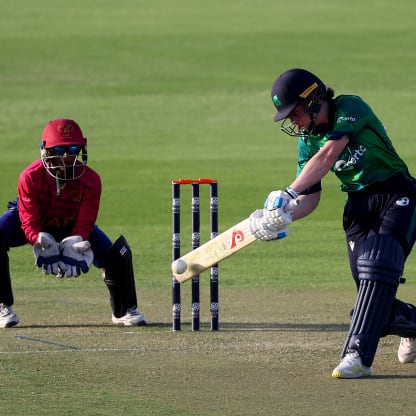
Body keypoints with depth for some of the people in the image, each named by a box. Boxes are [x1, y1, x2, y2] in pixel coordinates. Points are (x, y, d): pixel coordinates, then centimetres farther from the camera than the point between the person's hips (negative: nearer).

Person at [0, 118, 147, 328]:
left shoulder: (90, 180, -25)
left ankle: (124, 311, 11)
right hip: (38, 227, -2)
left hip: (71, 226, 2)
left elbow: (84, 224, -21)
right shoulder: (30, 177, -31)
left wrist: (73, 247, -40)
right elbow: (29, 222, -27)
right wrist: (43, 244, -46)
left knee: (117, 254, -14)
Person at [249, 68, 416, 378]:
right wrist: (282, 217, -17)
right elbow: (311, 198, 4)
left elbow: (328, 155, -29)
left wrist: (287, 195, -37)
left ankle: (357, 354, -32)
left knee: (379, 264, -27)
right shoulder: (308, 140, 3)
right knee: (370, 288, -2)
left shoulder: (351, 108, -16)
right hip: (359, 206, 6)